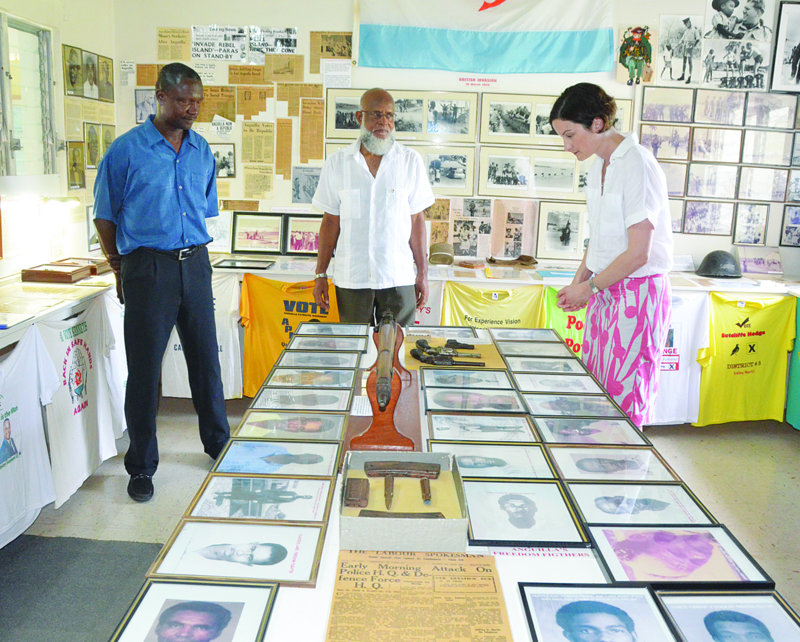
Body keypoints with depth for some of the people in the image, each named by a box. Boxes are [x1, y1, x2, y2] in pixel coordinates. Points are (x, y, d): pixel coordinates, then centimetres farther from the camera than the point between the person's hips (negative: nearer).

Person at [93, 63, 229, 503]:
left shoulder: (201, 151, 10)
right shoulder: (127, 149, -4)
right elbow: (105, 216, 1)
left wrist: (195, 256, 13)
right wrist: (121, 268, 2)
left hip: (195, 264, 4)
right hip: (147, 268, -4)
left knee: (206, 359, 11)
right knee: (144, 368, 2)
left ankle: (219, 445, 28)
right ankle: (141, 466, 16)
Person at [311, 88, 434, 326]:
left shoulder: (411, 161, 2)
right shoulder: (337, 163, 3)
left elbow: (416, 219, 4)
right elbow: (331, 221, 6)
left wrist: (423, 273, 2)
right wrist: (320, 274, 4)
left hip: (398, 278, 0)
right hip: (350, 279, 1)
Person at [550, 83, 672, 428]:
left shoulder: (637, 166, -17)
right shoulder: (600, 165, 10)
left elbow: (638, 253, -18)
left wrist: (589, 287, -9)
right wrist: (578, 283, 8)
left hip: (637, 293, -8)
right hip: (605, 292, 8)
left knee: (623, 397, -2)